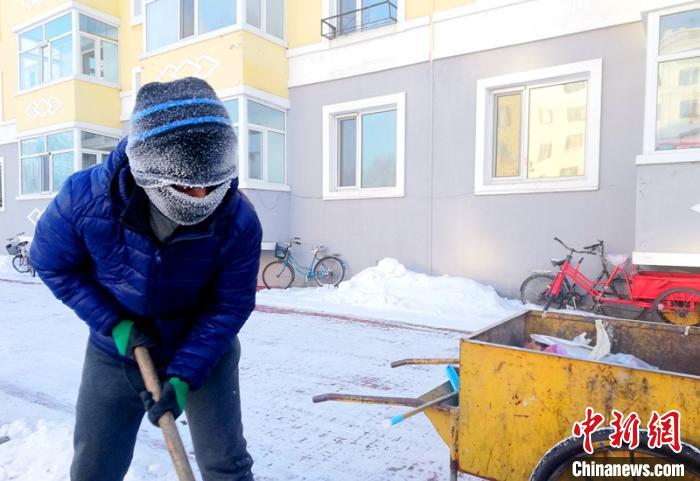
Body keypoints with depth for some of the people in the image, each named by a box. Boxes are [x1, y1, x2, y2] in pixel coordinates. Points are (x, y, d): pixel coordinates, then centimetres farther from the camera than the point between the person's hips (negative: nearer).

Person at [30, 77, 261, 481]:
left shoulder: (239, 222, -29)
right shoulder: (86, 198, -27)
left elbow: (230, 307, -18)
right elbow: (53, 265, -8)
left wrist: (184, 376, -22)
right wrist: (114, 324, -16)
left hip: (205, 351, -1)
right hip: (115, 352, 2)